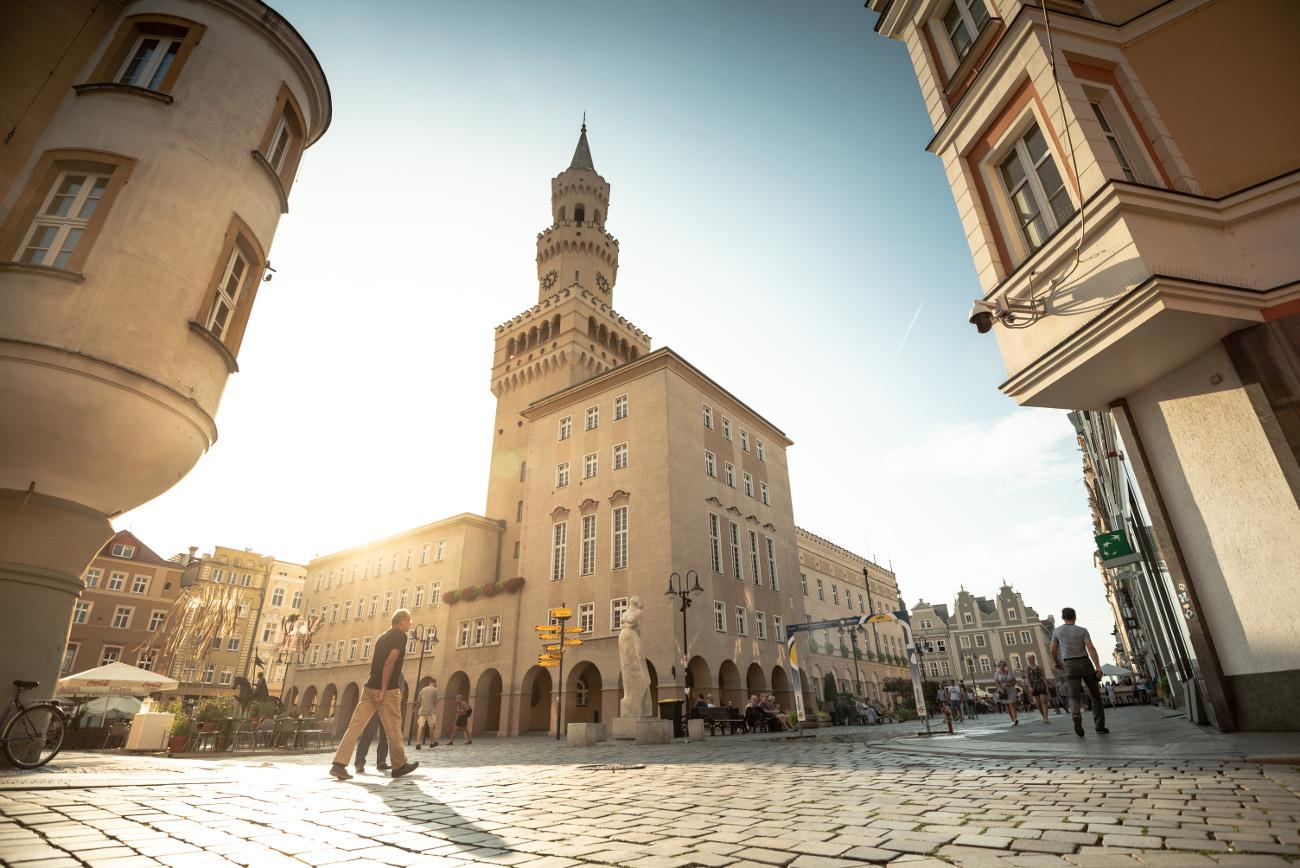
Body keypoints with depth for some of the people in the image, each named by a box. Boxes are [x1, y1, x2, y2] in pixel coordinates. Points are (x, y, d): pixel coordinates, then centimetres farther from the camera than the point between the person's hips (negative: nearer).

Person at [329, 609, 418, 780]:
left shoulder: (382, 637, 18)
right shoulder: (400, 636, -8)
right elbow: (389, 662, -18)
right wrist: (384, 690, -17)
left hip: (369, 687, 8)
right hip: (387, 689, -7)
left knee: (355, 725, 4)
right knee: (393, 728, 4)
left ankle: (339, 764, -3)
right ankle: (399, 766, 15)